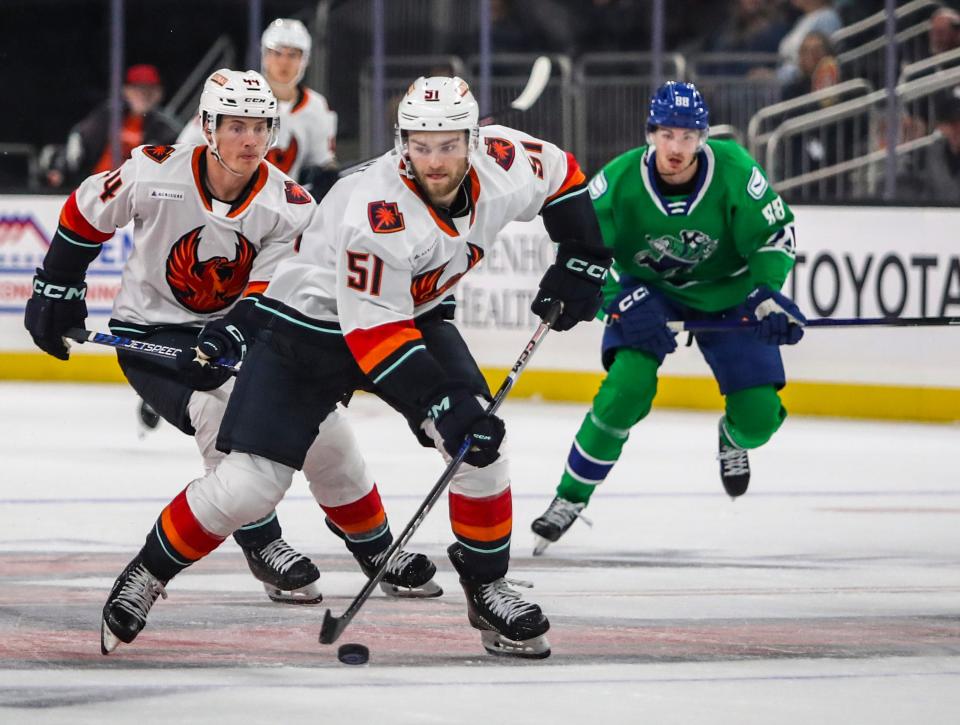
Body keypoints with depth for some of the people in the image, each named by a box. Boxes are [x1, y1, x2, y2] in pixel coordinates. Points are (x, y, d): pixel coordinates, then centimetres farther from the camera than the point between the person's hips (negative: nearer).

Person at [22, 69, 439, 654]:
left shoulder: (289, 205, -13)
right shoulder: (156, 175, -20)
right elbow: (85, 214, -3)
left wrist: (231, 335, -36)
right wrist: (57, 291, 2)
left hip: (238, 329, 4)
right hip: (151, 332, -4)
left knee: (323, 427, -3)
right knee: (223, 410, -29)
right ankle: (263, 546, -11)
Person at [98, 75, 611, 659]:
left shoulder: (502, 164, -18)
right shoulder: (376, 212, -36)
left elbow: (560, 173, 6)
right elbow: (373, 332, -33)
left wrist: (582, 260, 3)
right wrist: (442, 407, -37)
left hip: (417, 313, 6)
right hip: (313, 322, -6)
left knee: (483, 445, -11)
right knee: (249, 483, -11)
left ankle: (488, 589, 6)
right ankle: (149, 572, 9)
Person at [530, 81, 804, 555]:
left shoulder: (734, 171, -24)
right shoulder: (620, 180, -24)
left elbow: (774, 235, -13)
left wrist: (767, 296, -25)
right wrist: (623, 302, -26)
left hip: (726, 292, 1)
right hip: (646, 290, -1)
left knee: (758, 416, -8)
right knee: (627, 387, -25)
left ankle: (734, 439, 33)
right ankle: (571, 496, -9)